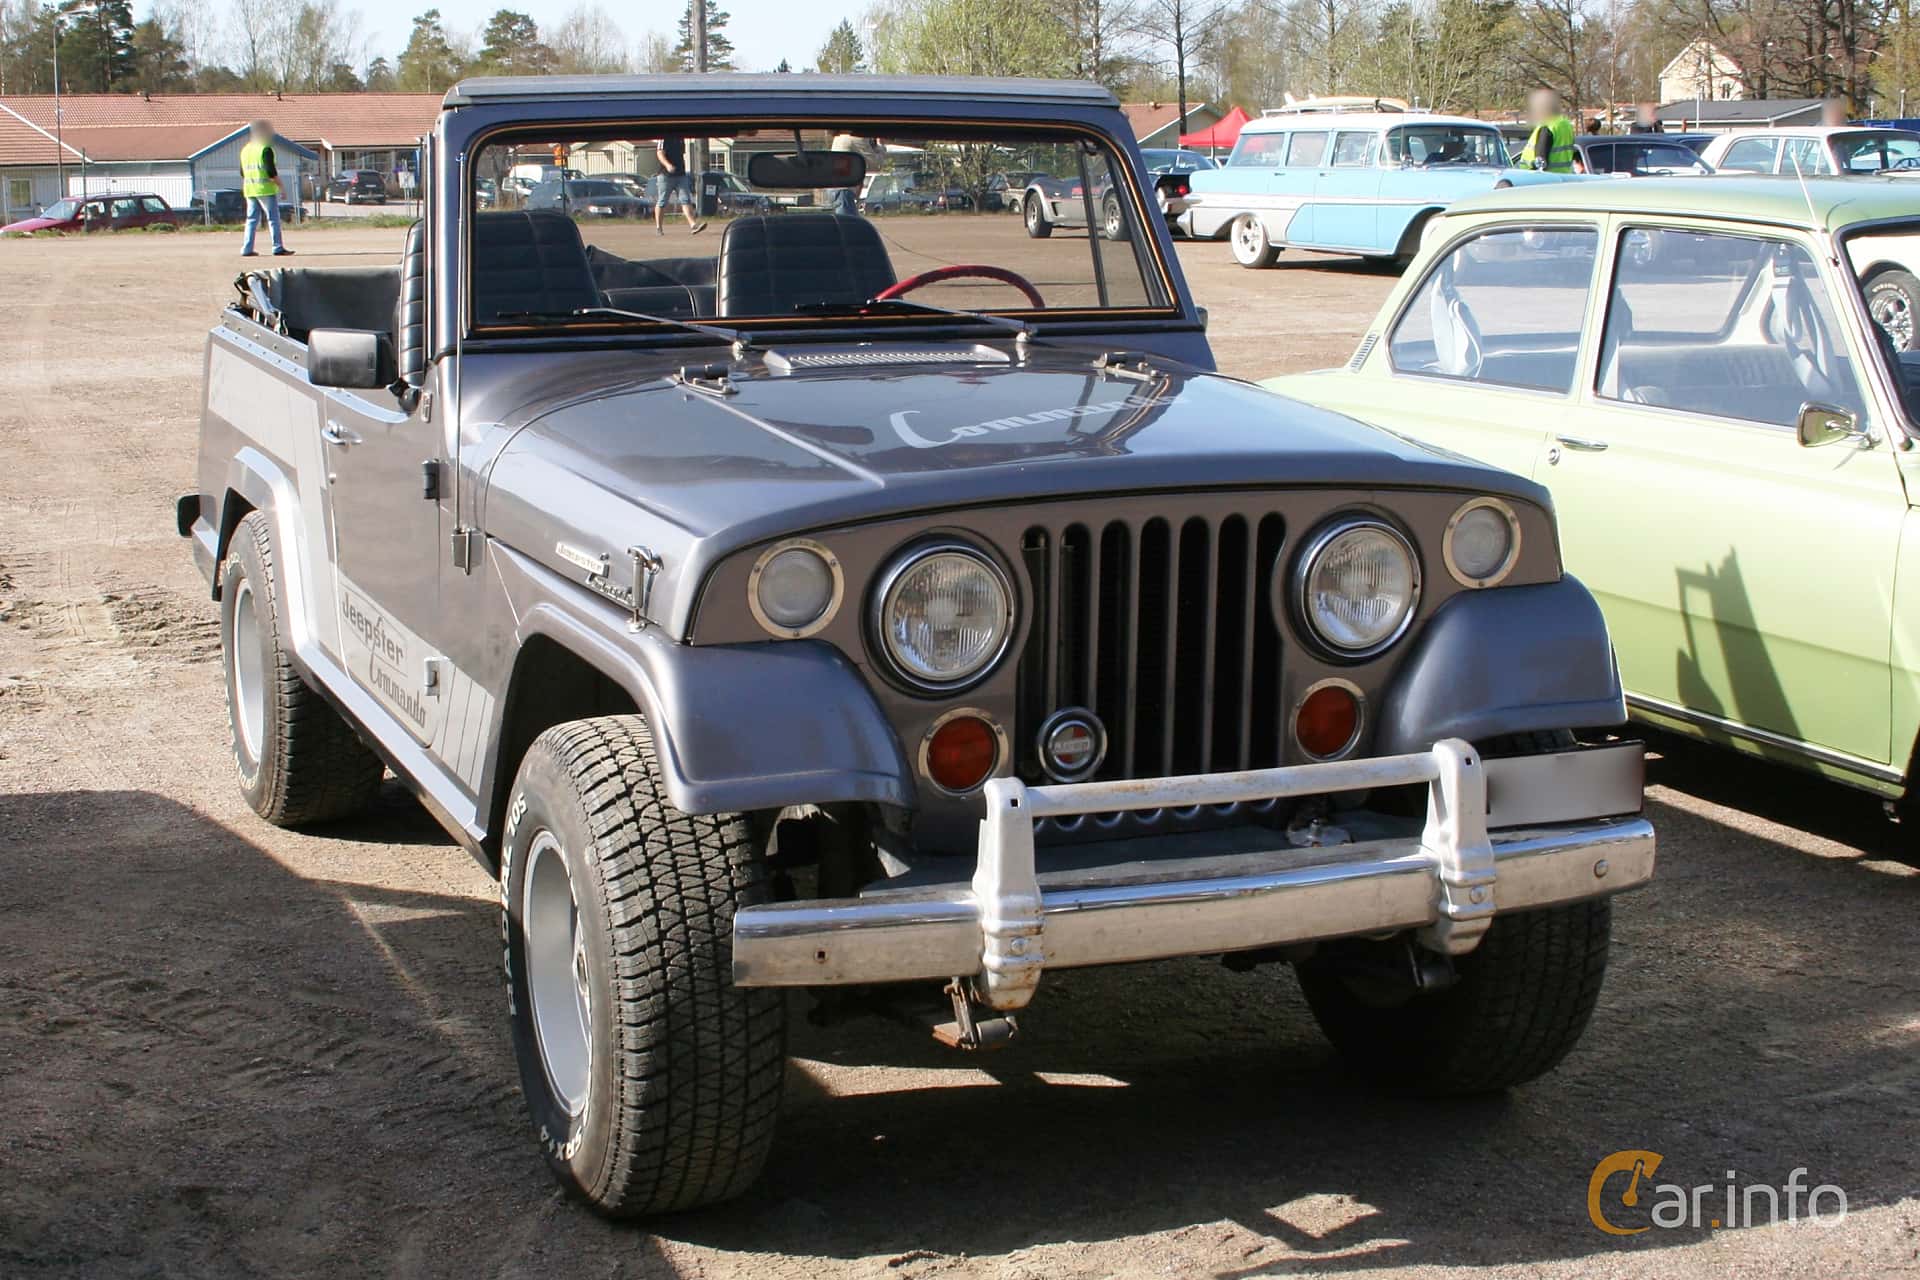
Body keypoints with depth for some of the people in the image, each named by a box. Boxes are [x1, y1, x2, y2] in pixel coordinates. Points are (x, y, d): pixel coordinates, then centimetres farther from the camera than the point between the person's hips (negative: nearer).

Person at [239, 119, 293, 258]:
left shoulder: (245, 150, 14)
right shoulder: (265, 149, -10)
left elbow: (243, 173, 17)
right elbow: (271, 171, -17)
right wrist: (280, 184, -8)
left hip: (249, 190, 7)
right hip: (266, 189, -7)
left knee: (252, 219, 9)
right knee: (273, 219, -2)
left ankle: (246, 249, 5)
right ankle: (278, 247, -3)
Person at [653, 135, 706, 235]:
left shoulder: (681, 139, 14)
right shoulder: (665, 138, -8)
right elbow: (660, 153, -18)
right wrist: (667, 165, -35)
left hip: (681, 175, 6)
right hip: (666, 175, -6)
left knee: (686, 200, -6)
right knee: (662, 202, 3)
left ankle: (693, 225, -15)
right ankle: (658, 228, 13)